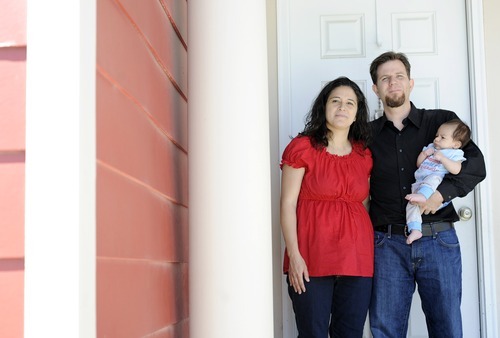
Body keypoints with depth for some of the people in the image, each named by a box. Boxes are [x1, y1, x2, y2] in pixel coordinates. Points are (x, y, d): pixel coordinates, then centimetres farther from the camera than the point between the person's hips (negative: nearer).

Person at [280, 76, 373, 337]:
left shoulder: (364, 154, 14)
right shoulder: (302, 147, 0)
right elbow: (288, 203, -4)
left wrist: (371, 251, 9)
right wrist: (294, 255, -11)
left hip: (357, 257, 4)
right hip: (311, 258, -4)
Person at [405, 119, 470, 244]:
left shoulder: (455, 153, 7)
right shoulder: (431, 147, 28)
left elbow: (456, 169, -13)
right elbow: (418, 164, 28)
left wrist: (441, 157, -15)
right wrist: (424, 153, 10)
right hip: (419, 185, 6)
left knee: (433, 177, -38)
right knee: (411, 204, -19)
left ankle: (422, 196, -60)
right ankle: (415, 230, -27)